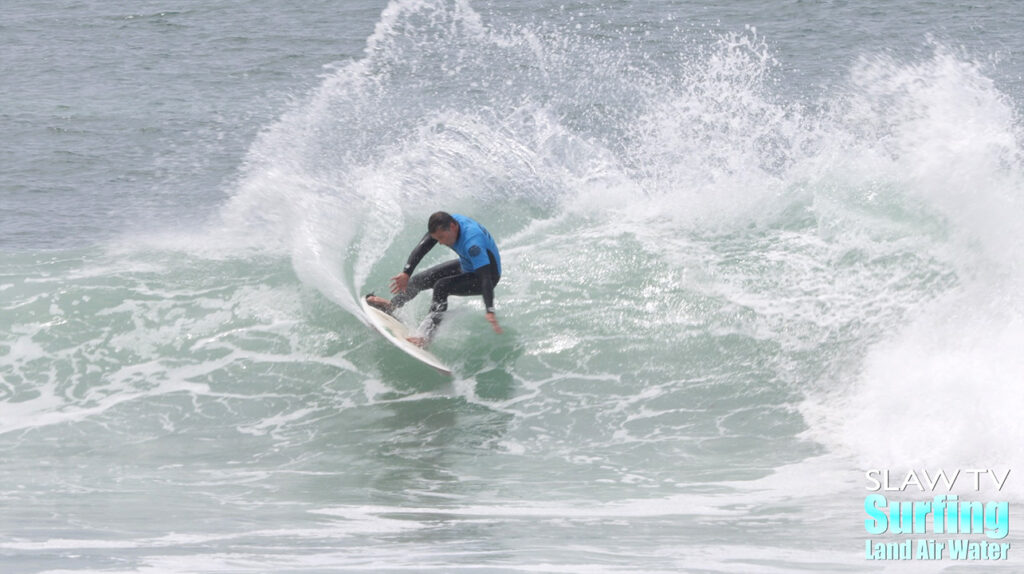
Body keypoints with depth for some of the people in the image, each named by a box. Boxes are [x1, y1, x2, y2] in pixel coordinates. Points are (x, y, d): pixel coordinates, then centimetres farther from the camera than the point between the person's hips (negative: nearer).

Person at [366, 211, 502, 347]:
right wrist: (406, 273, -33)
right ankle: (391, 305, 35)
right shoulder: (443, 224, -20)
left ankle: (426, 337, -27)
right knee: (422, 279, 8)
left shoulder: (472, 242, -41)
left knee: (441, 287, -27)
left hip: (490, 273, -7)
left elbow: (485, 277, -45)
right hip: (465, 266, 8)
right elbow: (421, 248, -19)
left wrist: (490, 311, -53)